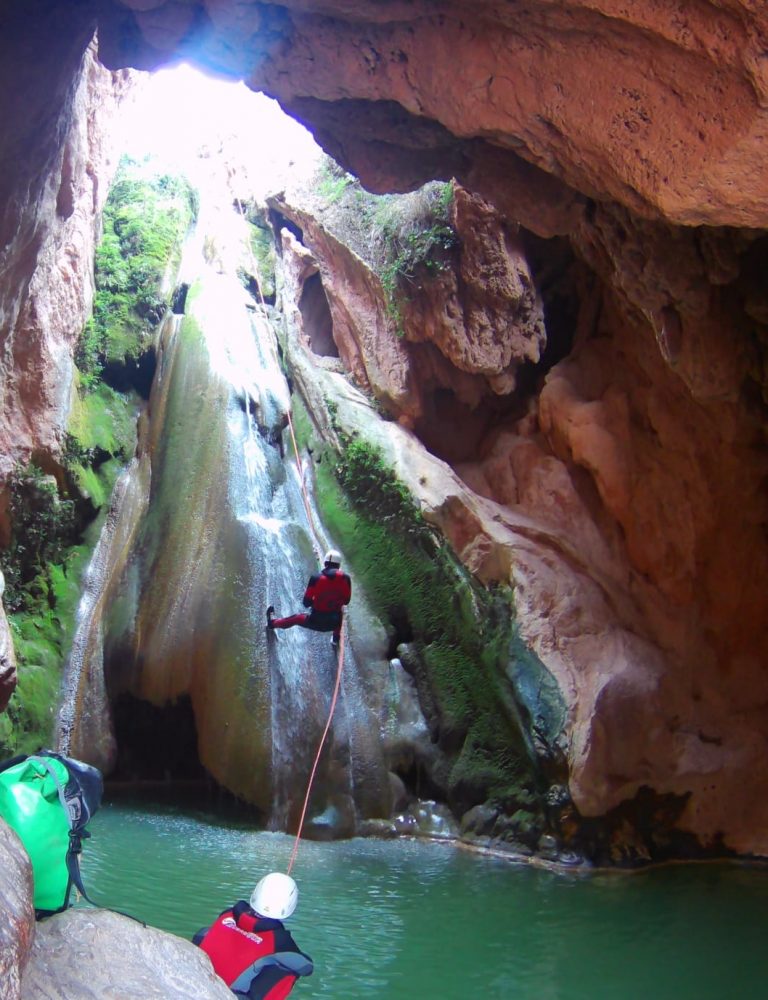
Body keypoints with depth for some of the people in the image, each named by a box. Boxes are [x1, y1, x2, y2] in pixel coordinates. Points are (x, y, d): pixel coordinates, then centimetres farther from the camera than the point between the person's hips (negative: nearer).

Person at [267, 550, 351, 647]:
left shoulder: (316, 578, -10)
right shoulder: (345, 578, -7)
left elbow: (306, 603, -4)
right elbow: (346, 600, 5)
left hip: (316, 621, -1)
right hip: (334, 622, 1)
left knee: (297, 618, 27)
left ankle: (273, 622, 50)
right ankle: (336, 638, 43)